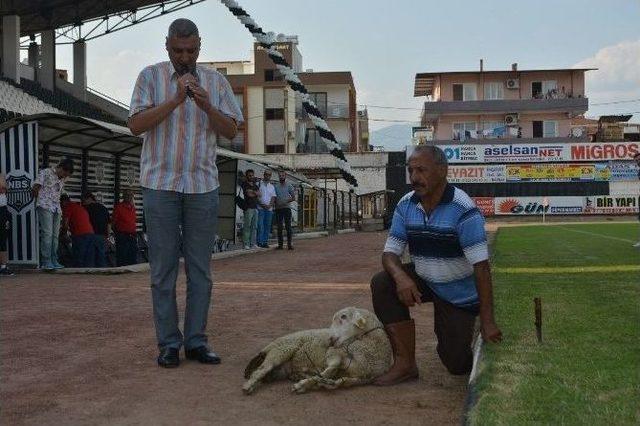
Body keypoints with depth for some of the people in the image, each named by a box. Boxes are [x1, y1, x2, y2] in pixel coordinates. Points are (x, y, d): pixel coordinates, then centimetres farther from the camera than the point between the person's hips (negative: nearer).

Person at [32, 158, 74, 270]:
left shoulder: (62, 179, 20)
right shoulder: (46, 172, 0)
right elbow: (35, 188, -1)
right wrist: (40, 200, 11)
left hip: (57, 209, 6)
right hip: (45, 207, -6)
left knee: (55, 235, 3)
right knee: (47, 234, -13)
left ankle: (54, 261, 6)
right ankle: (46, 262, -14)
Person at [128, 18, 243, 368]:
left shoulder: (216, 81, 9)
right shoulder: (151, 76, 3)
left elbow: (231, 131, 5)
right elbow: (136, 125, -7)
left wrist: (206, 106, -12)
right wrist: (176, 99, -17)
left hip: (203, 185, 2)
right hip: (161, 184, -2)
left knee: (200, 269, 5)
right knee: (163, 269, 1)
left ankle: (196, 341, 13)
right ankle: (168, 343, 9)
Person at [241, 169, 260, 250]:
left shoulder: (255, 185, 22)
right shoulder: (245, 184, 2)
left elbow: (259, 194, 7)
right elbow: (249, 194, -9)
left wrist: (252, 191, -5)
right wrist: (255, 193, 6)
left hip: (255, 207, 7)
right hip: (248, 207, -7)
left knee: (254, 226, 5)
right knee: (247, 226, -10)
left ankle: (253, 243, 7)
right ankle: (246, 244, -11)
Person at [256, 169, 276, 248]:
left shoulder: (272, 186, 18)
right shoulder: (258, 184, 5)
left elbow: (273, 197, 11)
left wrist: (269, 205, -8)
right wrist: (261, 204, -12)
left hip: (269, 209, 4)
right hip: (260, 208, -4)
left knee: (267, 226, 3)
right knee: (260, 225, -8)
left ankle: (265, 242, 7)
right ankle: (259, 242, -7)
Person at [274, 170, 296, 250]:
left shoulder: (289, 186, 5)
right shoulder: (275, 186, 12)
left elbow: (293, 198, 3)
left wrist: (286, 201, -13)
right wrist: (275, 203, -8)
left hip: (286, 208, -2)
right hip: (278, 208, 2)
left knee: (288, 226, -7)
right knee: (279, 227, 3)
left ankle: (289, 244, -6)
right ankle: (280, 244, 5)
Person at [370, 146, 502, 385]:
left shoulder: (463, 210, -27)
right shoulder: (405, 206, -10)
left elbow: (481, 266, -29)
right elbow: (390, 253, -9)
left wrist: (487, 321, -33)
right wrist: (401, 277, -34)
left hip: (459, 293, -4)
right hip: (423, 281, 4)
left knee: (458, 365, -2)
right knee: (382, 284, -24)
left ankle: (464, 333, 35)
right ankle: (405, 364, -14)